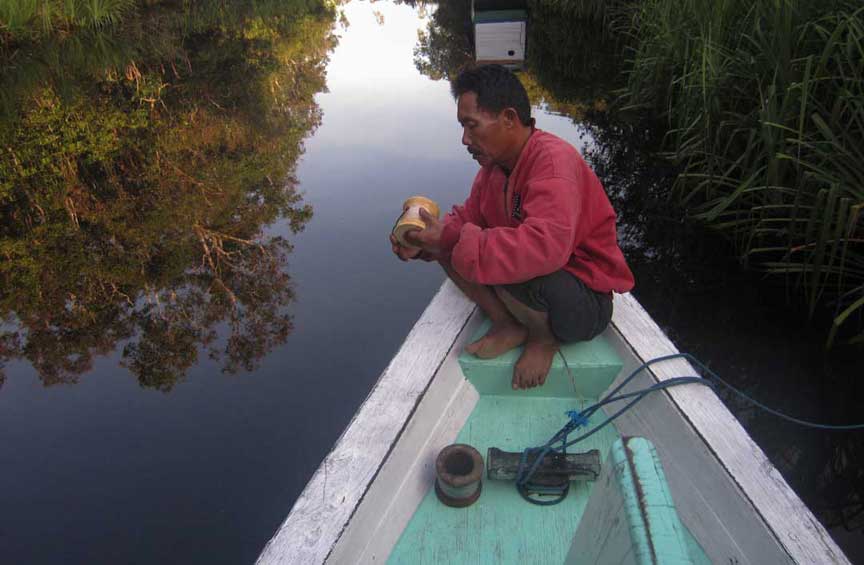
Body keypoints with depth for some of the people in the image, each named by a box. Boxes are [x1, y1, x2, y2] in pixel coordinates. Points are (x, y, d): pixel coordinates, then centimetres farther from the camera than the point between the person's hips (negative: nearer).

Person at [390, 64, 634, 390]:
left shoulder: (553, 159, -26)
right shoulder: (495, 164, 1)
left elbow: (545, 247, -41)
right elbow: (467, 218, 7)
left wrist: (451, 239, -36)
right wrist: (422, 244, -14)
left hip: (588, 302, -7)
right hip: (539, 280, 8)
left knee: (507, 269, -37)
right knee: (449, 250, -2)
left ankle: (546, 336, -5)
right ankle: (508, 325, 1)